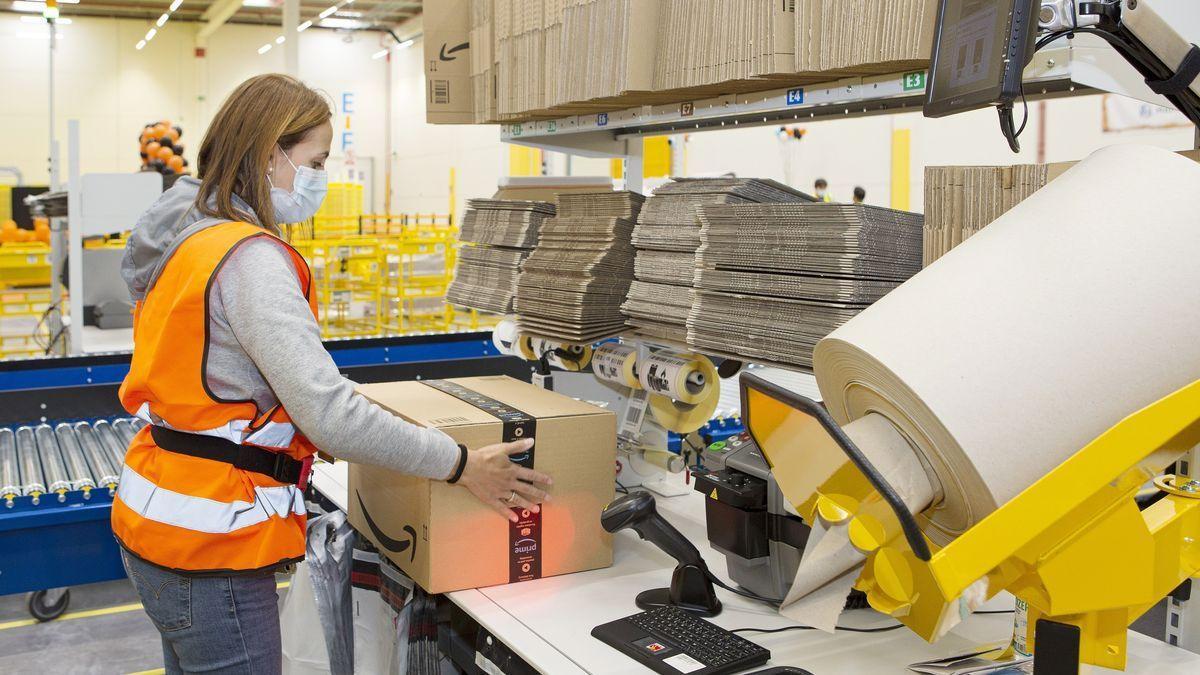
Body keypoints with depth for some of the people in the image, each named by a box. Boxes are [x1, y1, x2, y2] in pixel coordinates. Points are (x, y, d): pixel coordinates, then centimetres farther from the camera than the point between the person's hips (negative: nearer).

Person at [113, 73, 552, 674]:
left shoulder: (185, 237, 9)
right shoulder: (250, 259, -22)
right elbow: (330, 416, -28)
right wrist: (462, 466, -20)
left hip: (156, 519, 10)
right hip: (207, 552, -10)